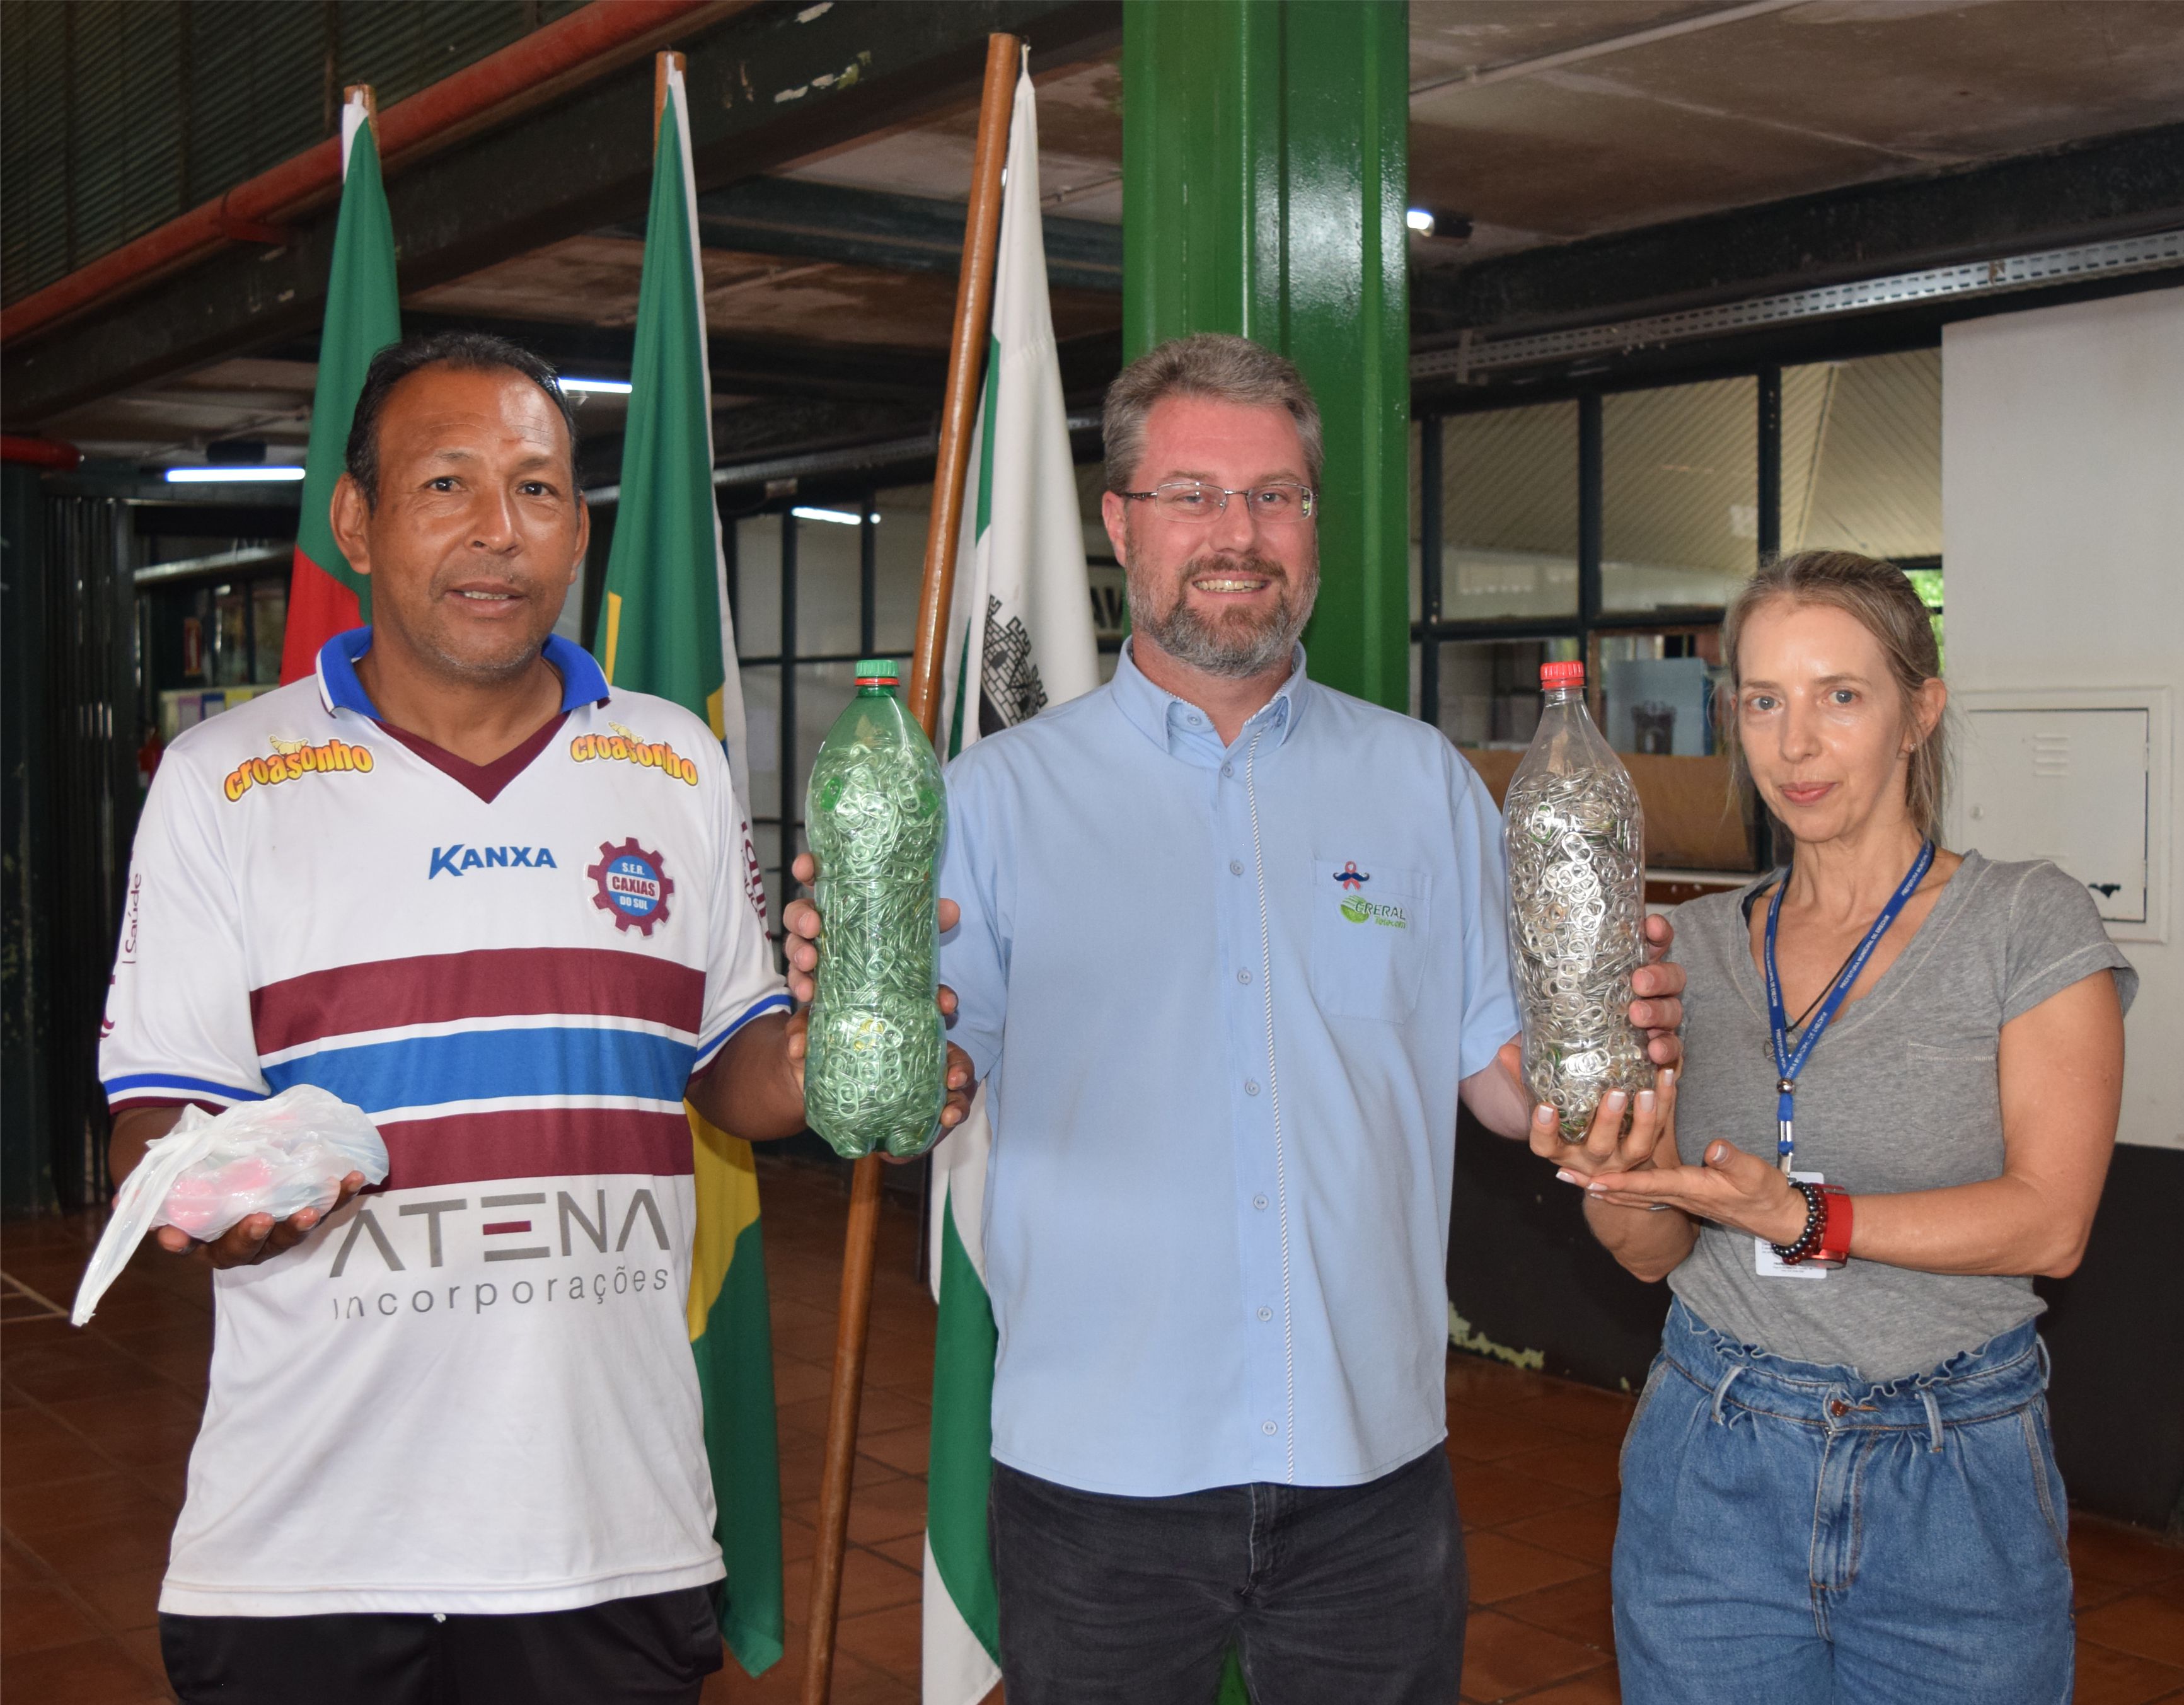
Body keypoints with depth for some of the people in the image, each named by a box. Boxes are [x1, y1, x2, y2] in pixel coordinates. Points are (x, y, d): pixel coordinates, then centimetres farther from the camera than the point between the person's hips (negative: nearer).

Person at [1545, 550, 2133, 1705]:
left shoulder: (2030, 924, -5)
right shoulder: (1697, 946, 5)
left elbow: (2049, 1223, -13)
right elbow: (1655, 1253, 6)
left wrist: (1802, 1218, -24)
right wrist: (1623, 1180, -16)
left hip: (1952, 1488, -2)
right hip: (1713, 1470, 3)